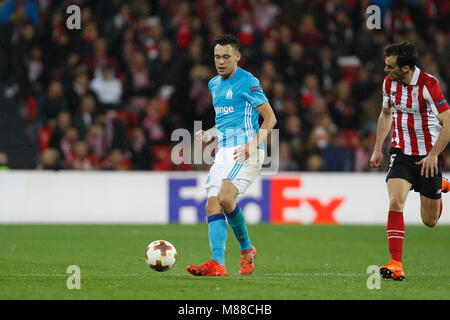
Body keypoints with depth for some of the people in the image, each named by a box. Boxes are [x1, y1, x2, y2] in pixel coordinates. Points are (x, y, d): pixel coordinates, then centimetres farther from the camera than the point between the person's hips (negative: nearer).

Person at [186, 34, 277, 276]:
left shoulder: (247, 82, -7)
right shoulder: (214, 84, 18)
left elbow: (270, 118, -8)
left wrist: (253, 144, -20)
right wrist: (209, 133, 14)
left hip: (246, 152, -8)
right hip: (224, 151, 8)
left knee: (225, 198, -25)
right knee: (212, 205, -6)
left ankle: (246, 249, -3)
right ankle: (218, 264, -11)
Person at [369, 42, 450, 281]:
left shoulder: (428, 84, -19)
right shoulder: (389, 82, -2)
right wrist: (377, 149, 13)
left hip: (427, 156, -3)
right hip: (401, 152, 3)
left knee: (430, 221, 8)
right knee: (396, 201, -22)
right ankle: (395, 265, -22)